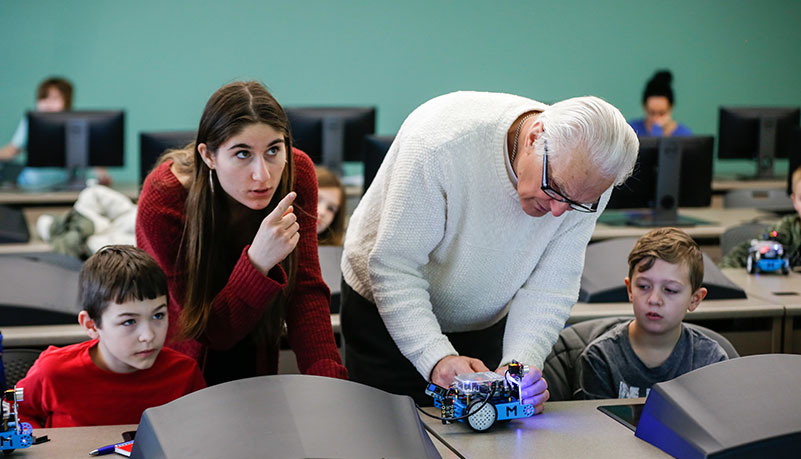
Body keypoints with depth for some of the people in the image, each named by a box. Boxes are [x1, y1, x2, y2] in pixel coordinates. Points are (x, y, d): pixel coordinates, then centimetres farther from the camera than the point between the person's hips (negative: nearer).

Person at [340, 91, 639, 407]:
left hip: (482, 325, 4)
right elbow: (394, 266, -33)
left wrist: (520, 364, -33)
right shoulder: (442, 142, -36)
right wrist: (437, 357, -42)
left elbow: (548, 288, -16)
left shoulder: (587, 184, -21)